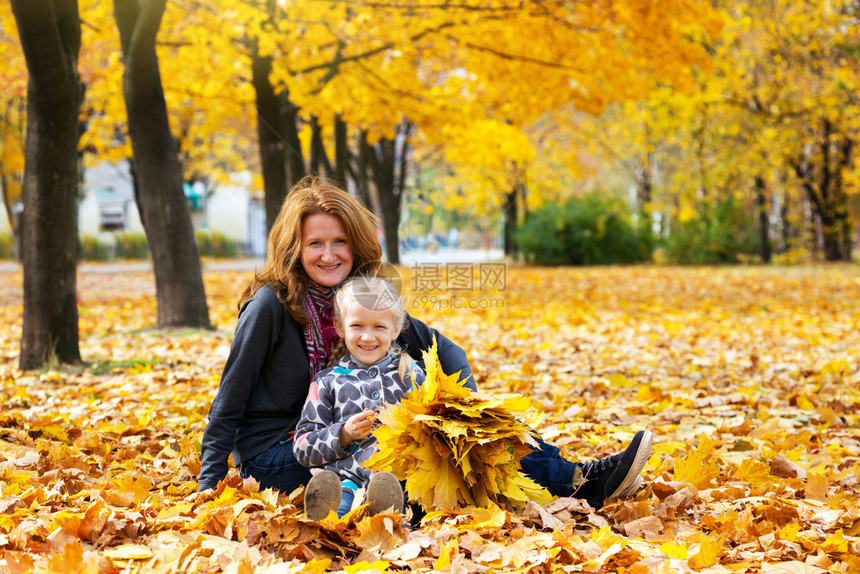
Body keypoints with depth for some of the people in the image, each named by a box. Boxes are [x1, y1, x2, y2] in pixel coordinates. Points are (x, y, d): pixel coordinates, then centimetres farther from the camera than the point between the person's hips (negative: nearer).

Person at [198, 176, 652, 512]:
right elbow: (231, 397, -12)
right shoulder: (270, 304, -14)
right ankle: (579, 483, -29)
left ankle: (580, 478, -19)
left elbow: (442, 349, 4)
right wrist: (208, 483, -16)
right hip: (271, 460, -6)